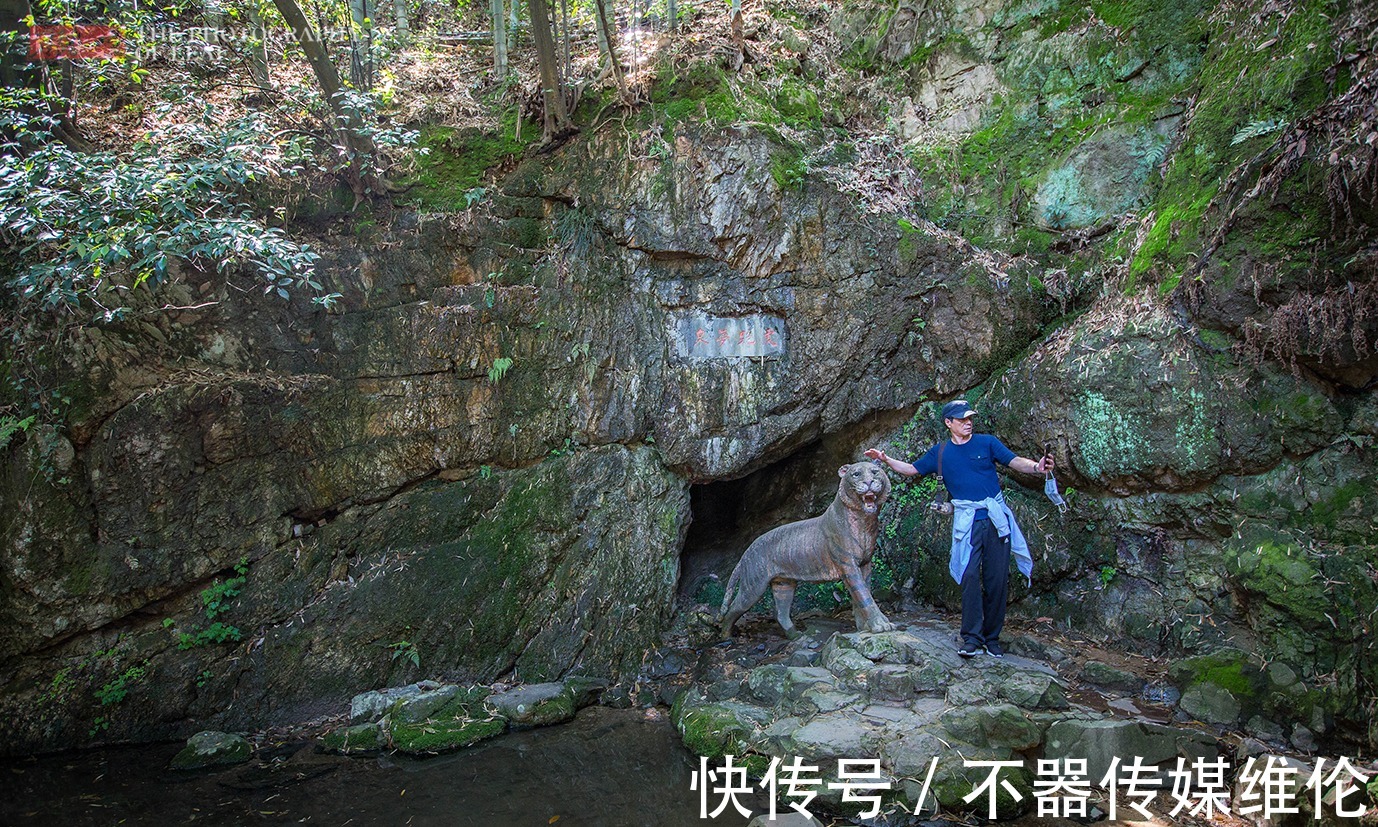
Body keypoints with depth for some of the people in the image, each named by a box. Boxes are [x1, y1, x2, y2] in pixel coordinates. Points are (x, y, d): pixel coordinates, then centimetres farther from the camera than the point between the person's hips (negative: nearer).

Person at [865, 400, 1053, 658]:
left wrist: (1036, 467, -21)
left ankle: (992, 637, 12)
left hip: (996, 518, 0)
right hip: (967, 521, 0)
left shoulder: (987, 443, 6)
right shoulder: (940, 452, 11)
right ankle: (972, 638, -9)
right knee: (970, 575, -12)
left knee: (997, 579, 1)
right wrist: (885, 460, 6)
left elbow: (1015, 461, -1)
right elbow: (911, 469, 18)